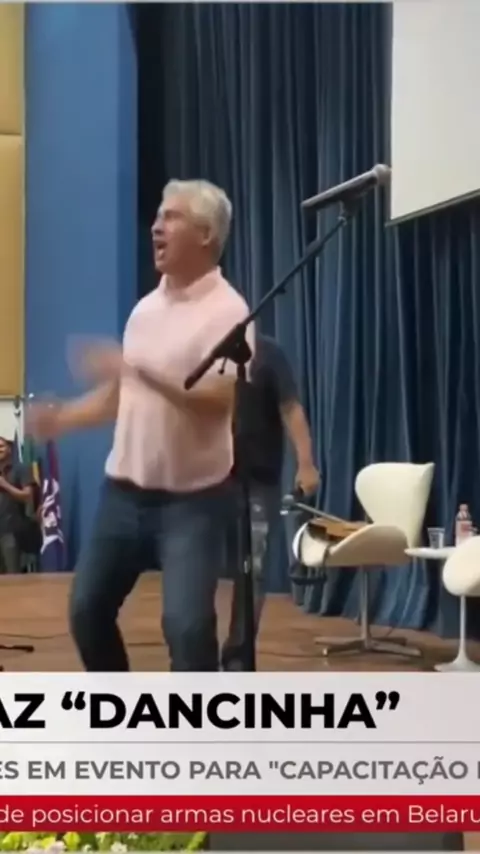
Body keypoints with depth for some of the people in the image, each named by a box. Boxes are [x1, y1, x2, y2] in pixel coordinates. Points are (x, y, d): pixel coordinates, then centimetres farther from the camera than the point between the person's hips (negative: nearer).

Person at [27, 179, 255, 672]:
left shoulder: (226, 310, -13)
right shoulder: (146, 307, 10)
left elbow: (218, 399, -25)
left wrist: (140, 370, -30)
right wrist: (60, 417, 7)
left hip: (191, 497, -7)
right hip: (124, 488, 8)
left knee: (186, 624, -14)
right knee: (87, 608, 12)